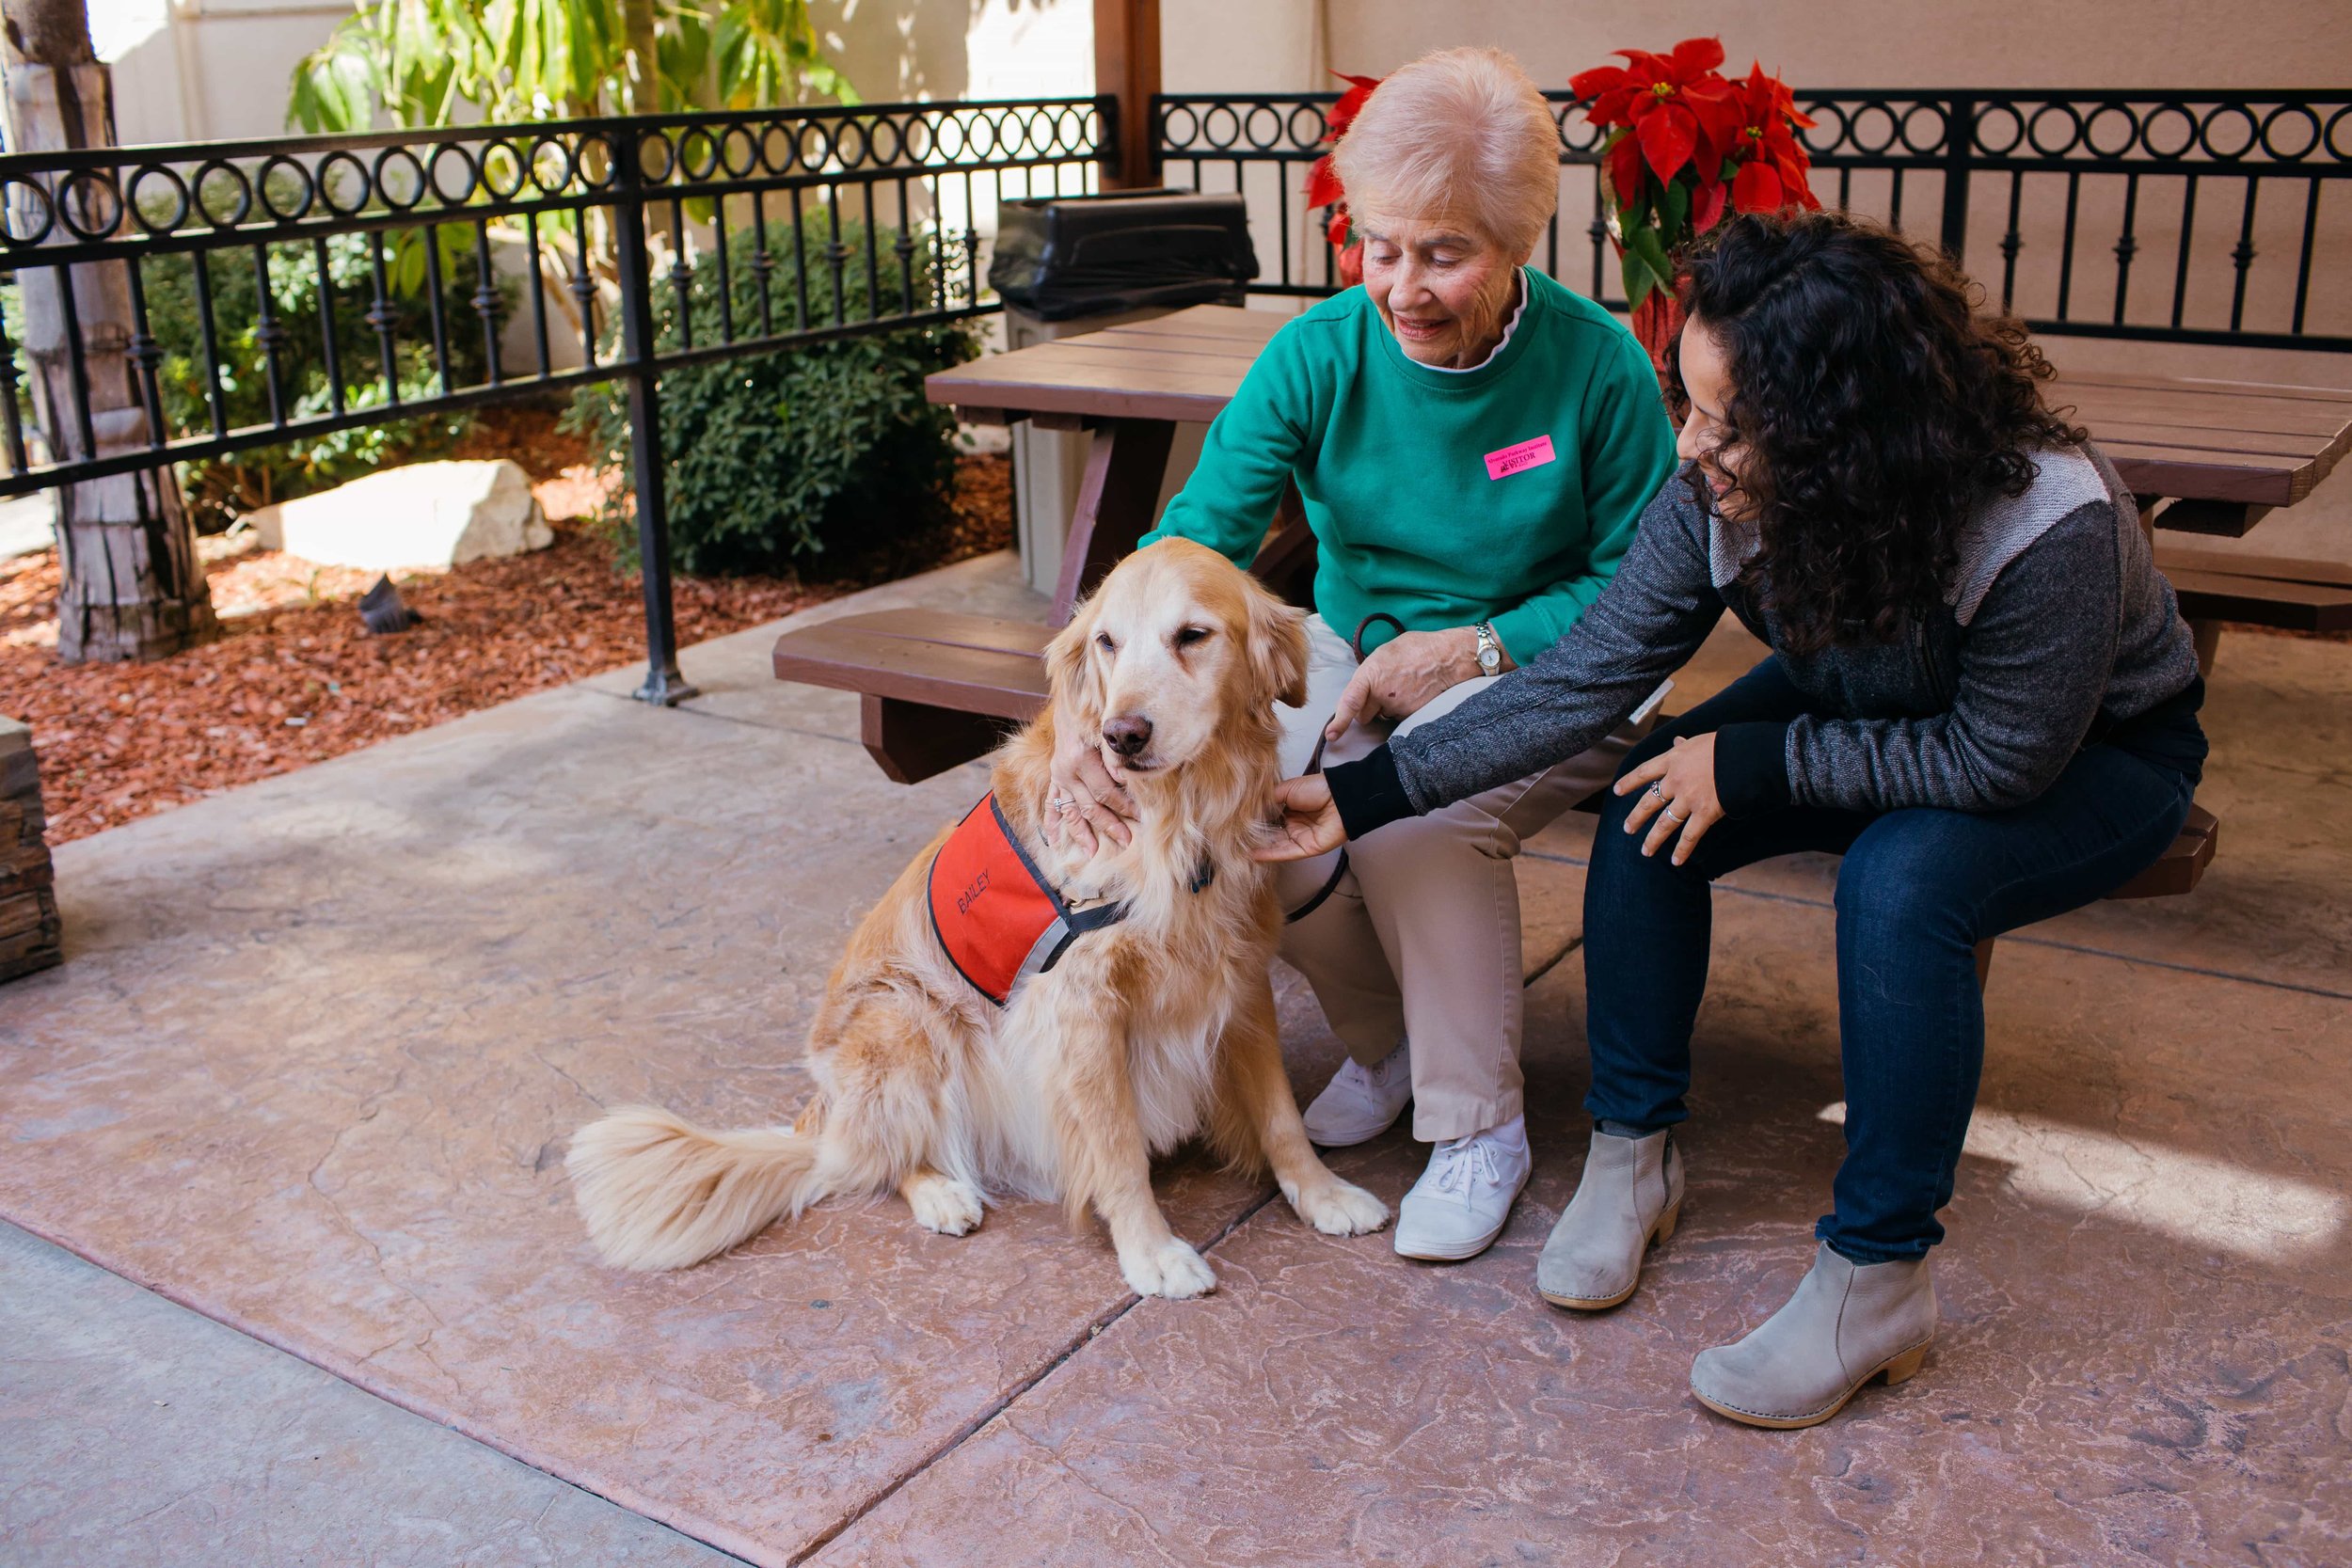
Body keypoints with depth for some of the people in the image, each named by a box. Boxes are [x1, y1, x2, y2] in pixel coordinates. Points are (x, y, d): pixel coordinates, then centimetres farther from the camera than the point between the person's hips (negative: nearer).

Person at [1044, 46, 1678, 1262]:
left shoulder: (1597, 367, -16)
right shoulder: (1319, 355, -11)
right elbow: (1194, 537, -19)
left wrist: (1471, 648, -19)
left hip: (1540, 673, -3)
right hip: (1357, 655, 3)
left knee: (1414, 822, -32)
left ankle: (1479, 1130, -9)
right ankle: (1386, 1039, 8)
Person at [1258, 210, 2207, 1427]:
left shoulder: (2050, 525, -38)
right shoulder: (1722, 494, -24)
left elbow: (2000, 759, -29)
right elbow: (1582, 680, -20)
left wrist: (1757, 760, -28)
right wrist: (1360, 795, -23)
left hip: (2090, 754, -5)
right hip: (1876, 713, 5)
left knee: (1901, 880, -34)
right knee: (1649, 807, -19)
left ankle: (1875, 1279, -18)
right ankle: (1632, 1154, -1)